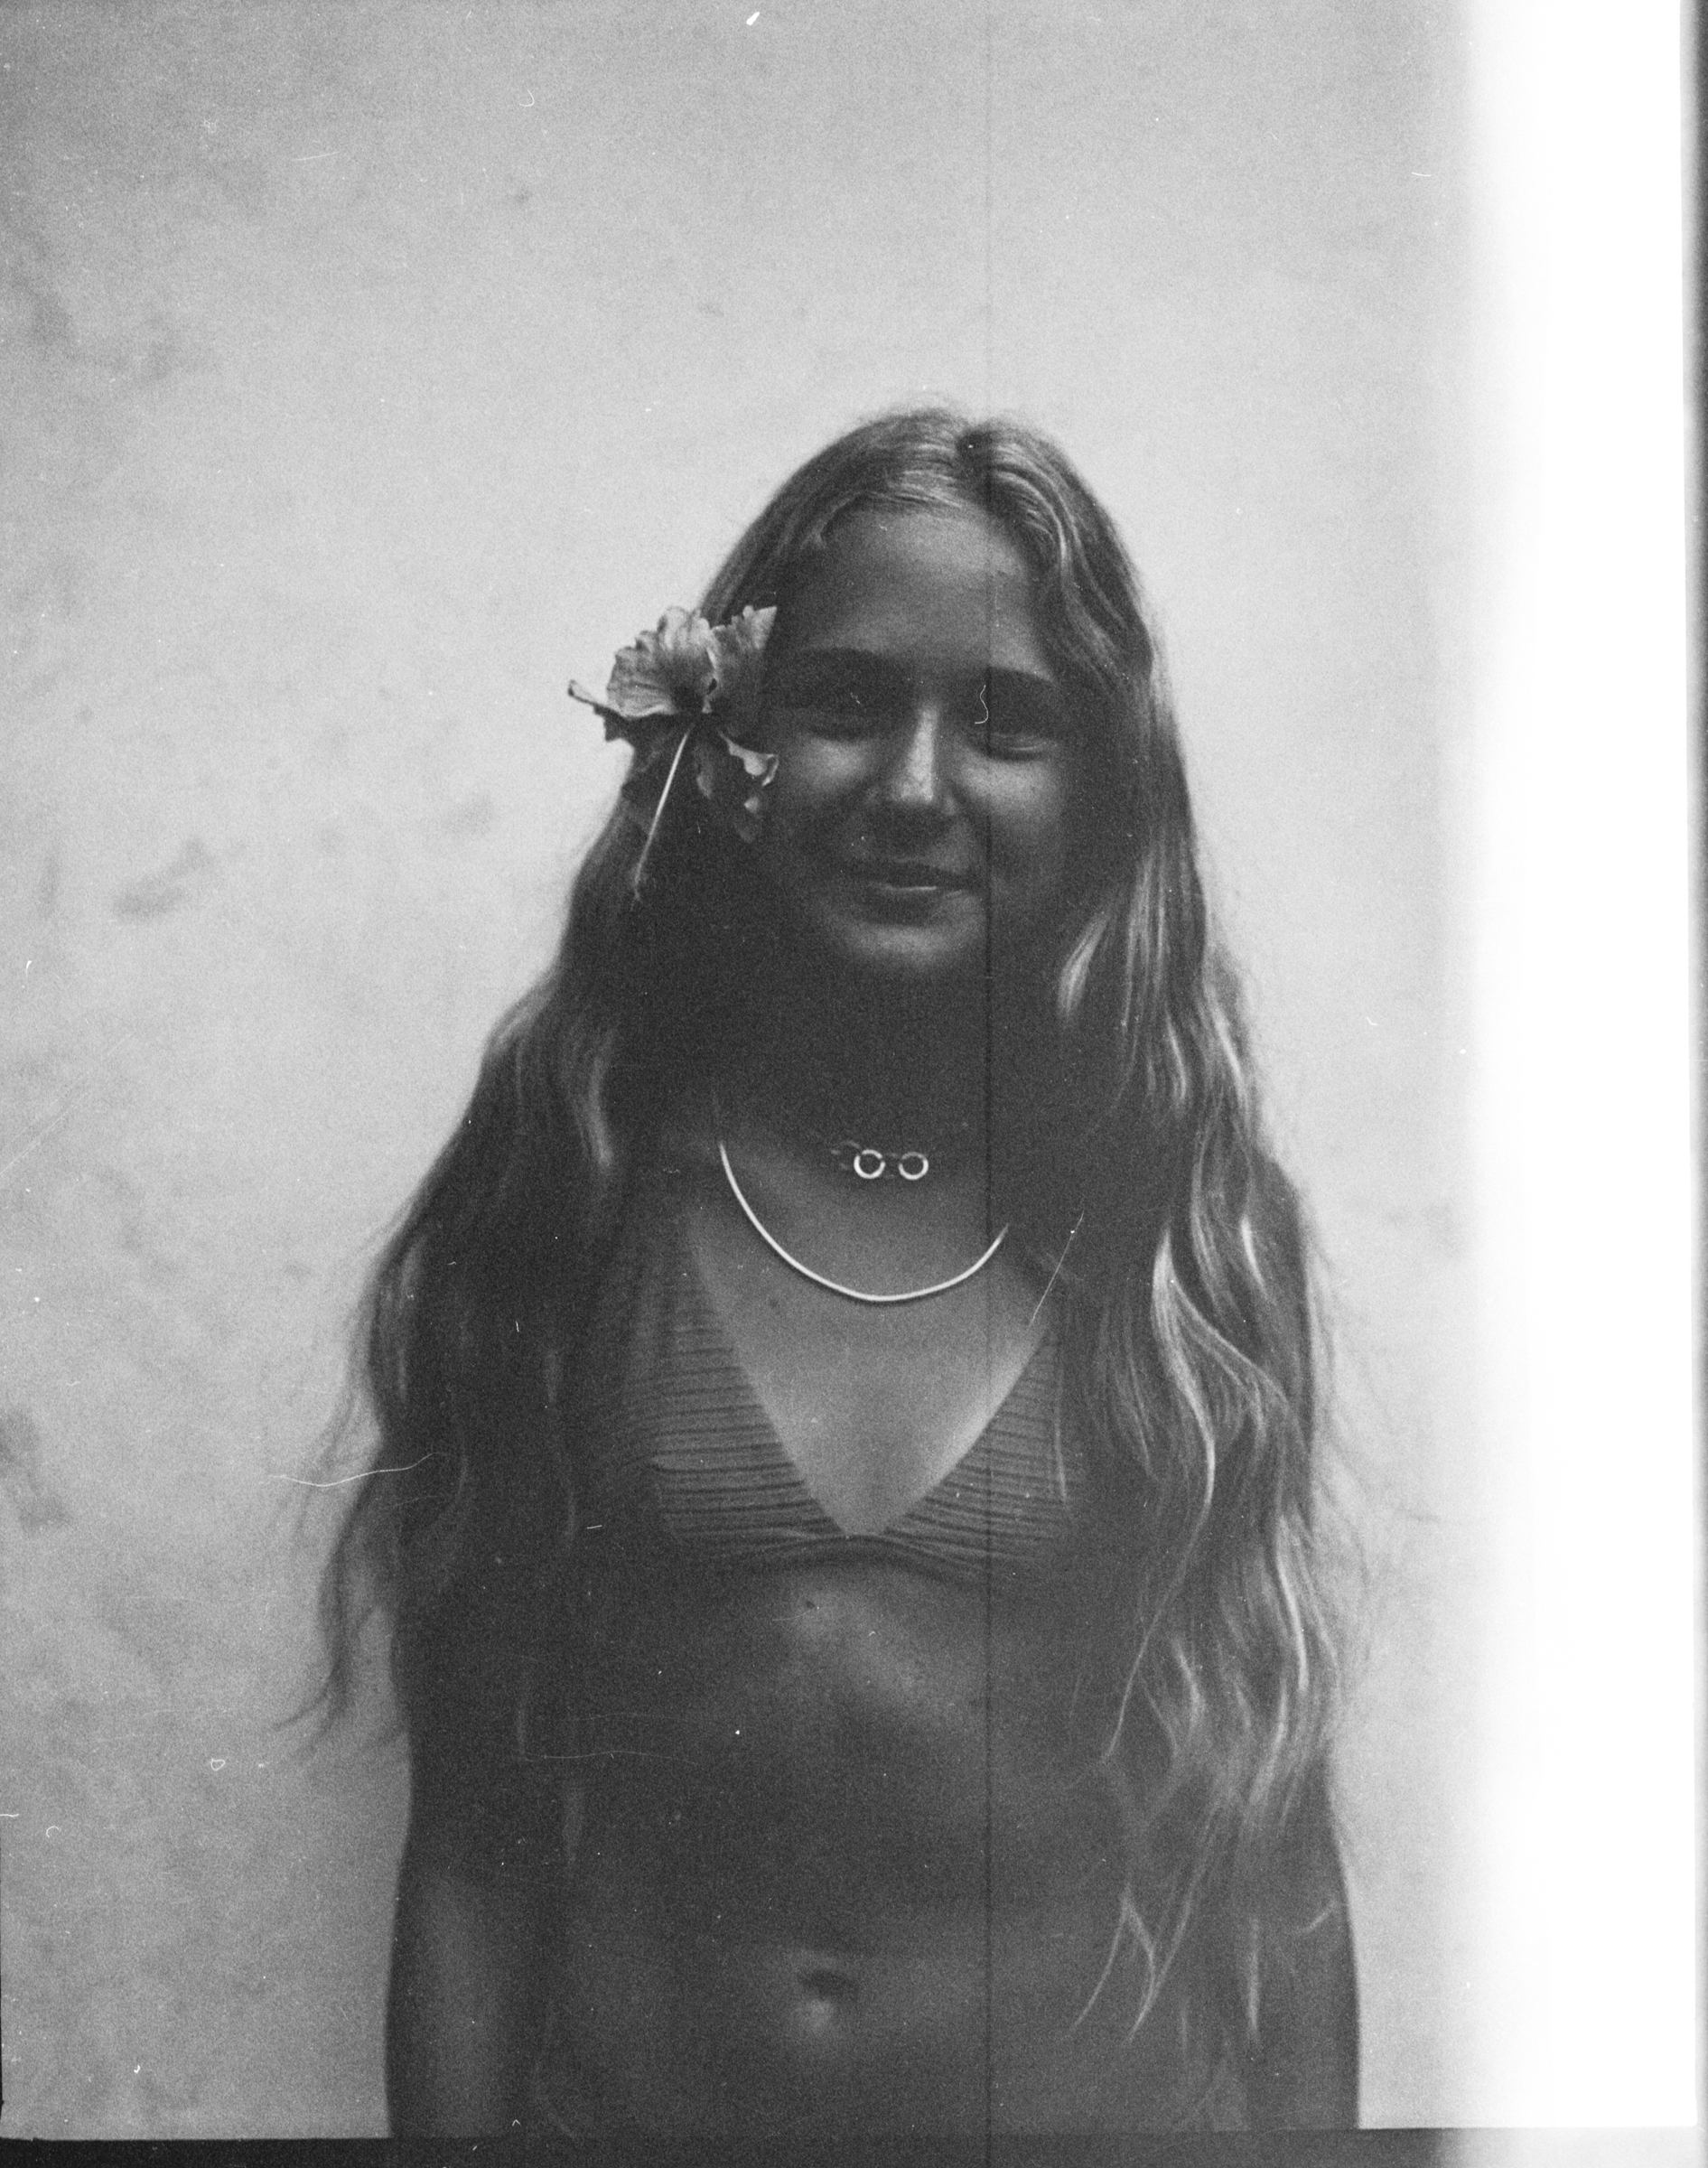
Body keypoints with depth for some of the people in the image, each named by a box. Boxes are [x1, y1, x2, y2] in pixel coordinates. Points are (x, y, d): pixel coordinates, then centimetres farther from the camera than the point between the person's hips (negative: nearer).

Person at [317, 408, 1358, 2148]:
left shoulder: (1188, 1225, -7)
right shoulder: (568, 1196, -8)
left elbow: (1274, 1856, -2)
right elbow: (473, 1845, -6)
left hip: (1098, 2105, 1)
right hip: (622, 2101, 0)